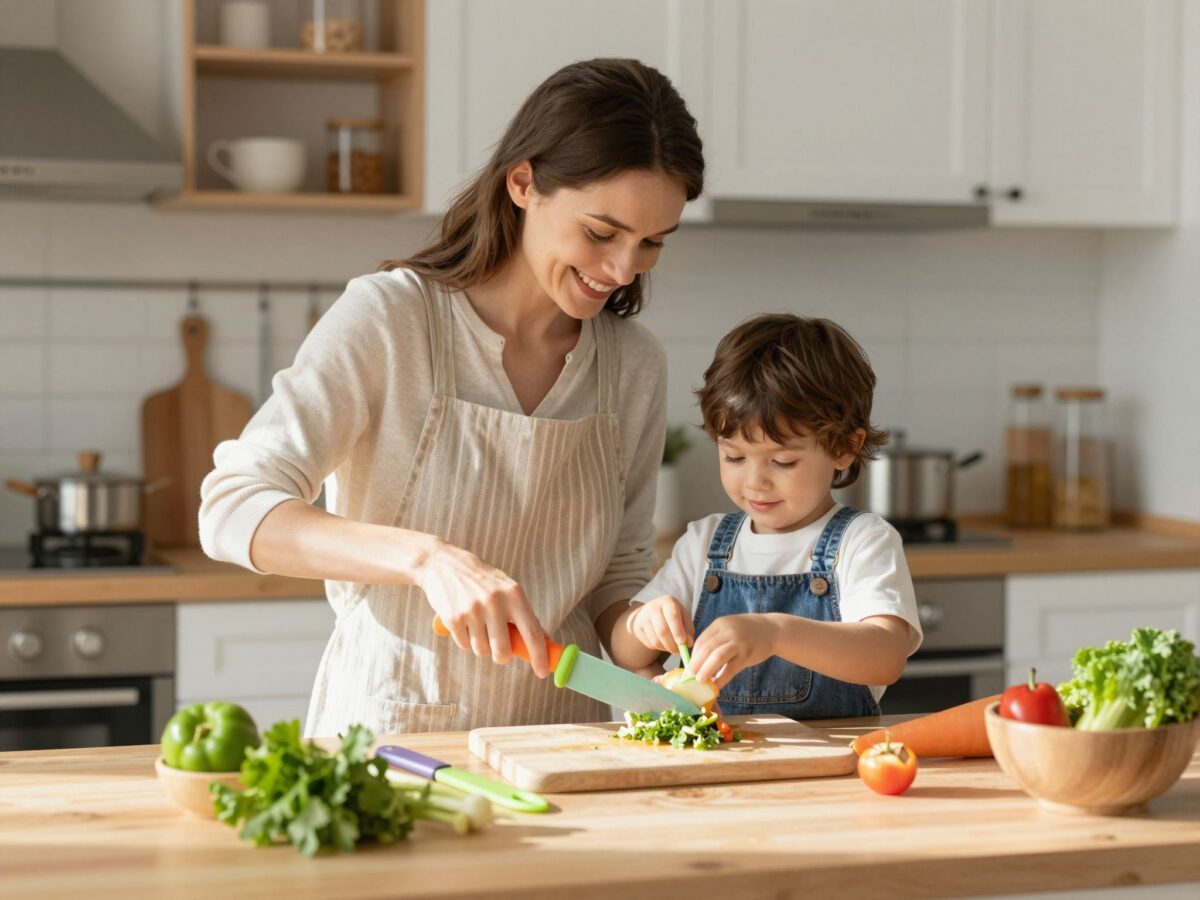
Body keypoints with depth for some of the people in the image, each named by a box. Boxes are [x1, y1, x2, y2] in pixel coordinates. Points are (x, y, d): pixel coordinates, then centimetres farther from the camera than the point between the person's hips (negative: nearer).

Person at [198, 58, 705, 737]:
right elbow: (233, 510, -16)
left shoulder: (636, 365, 5)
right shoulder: (390, 318, -9)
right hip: (396, 725, -6)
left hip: (559, 731, 6)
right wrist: (427, 556, -29)